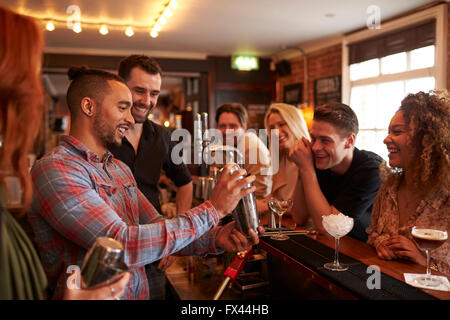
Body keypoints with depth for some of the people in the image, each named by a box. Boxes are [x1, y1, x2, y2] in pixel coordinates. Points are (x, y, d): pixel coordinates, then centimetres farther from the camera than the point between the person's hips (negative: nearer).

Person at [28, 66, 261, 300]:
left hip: (140, 291, 6)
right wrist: (212, 209, -17)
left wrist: (215, 239, -7)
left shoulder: (120, 169, 11)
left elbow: (156, 226, 9)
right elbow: (122, 245, -21)